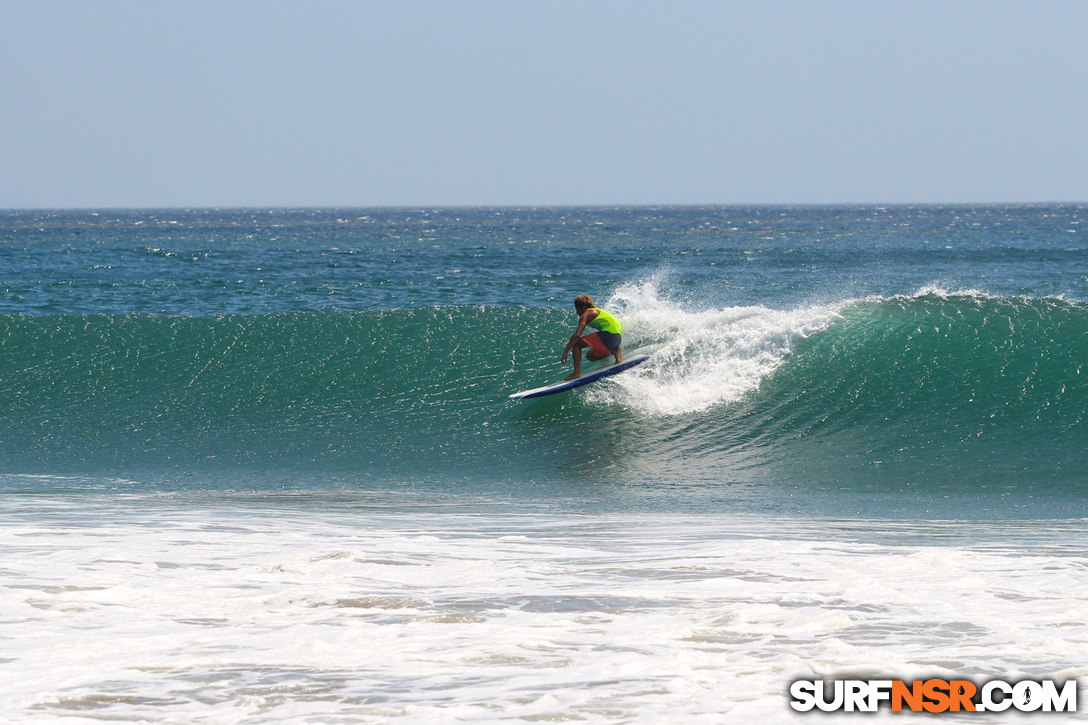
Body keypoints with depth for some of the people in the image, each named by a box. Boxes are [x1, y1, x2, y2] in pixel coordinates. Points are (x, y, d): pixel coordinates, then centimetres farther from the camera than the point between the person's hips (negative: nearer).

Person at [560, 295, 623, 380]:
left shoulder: (586, 314, 2)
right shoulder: (598, 311, 29)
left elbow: (577, 335, -10)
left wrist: (565, 352, -10)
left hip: (609, 334, -9)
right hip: (619, 337, 9)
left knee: (576, 344, -4)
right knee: (590, 356, 25)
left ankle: (577, 373, -17)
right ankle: (615, 351, 8)